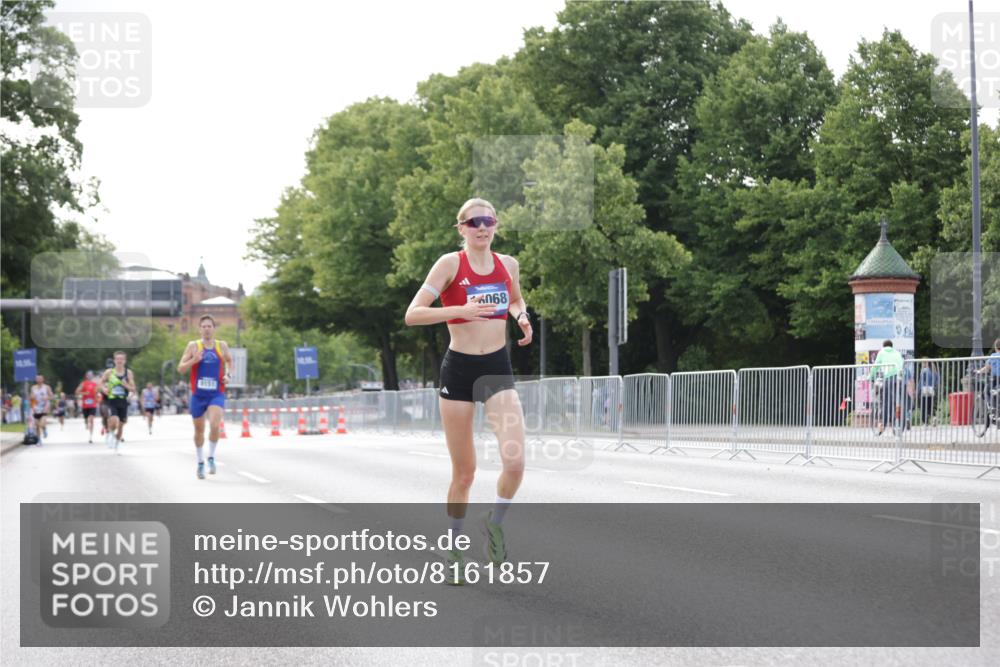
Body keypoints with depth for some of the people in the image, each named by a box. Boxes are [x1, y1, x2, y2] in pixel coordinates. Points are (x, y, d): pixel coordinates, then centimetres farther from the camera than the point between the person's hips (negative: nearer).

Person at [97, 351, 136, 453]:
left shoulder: (128, 372, 2)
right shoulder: (109, 372, -1)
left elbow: (133, 388, 3)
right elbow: (99, 383, 10)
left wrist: (126, 385, -17)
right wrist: (103, 389, -11)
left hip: (123, 402, 2)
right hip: (111, 400, -2)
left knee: (121, 425, 11)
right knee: (114, 420, -25)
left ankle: (118, 444, 32)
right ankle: (110, 433, 9)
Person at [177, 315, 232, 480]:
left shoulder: (222, 346, 4)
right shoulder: (193, 346, 0)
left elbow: (229, 360, 23)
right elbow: (180, 369, -1)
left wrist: (227, 375, 4)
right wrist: (194, 360, -19)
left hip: (217, 394, -1)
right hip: (198, 395, 1)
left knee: (214, 425, -23)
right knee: (199, 430, 11)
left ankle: (211, 458, -3)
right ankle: (200, 462, 31)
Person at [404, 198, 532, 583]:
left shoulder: (508, 264, 5)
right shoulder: (450, 263, -8)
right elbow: (412, 315, -14)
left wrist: (521, 317, 4)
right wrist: (461, 310, -26)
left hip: (498, 368, 3)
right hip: (459, 369, -3)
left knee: (515, 461, -16)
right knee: (464, 472, 4)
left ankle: (495, 523, 13)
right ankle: (454, 549, 24)